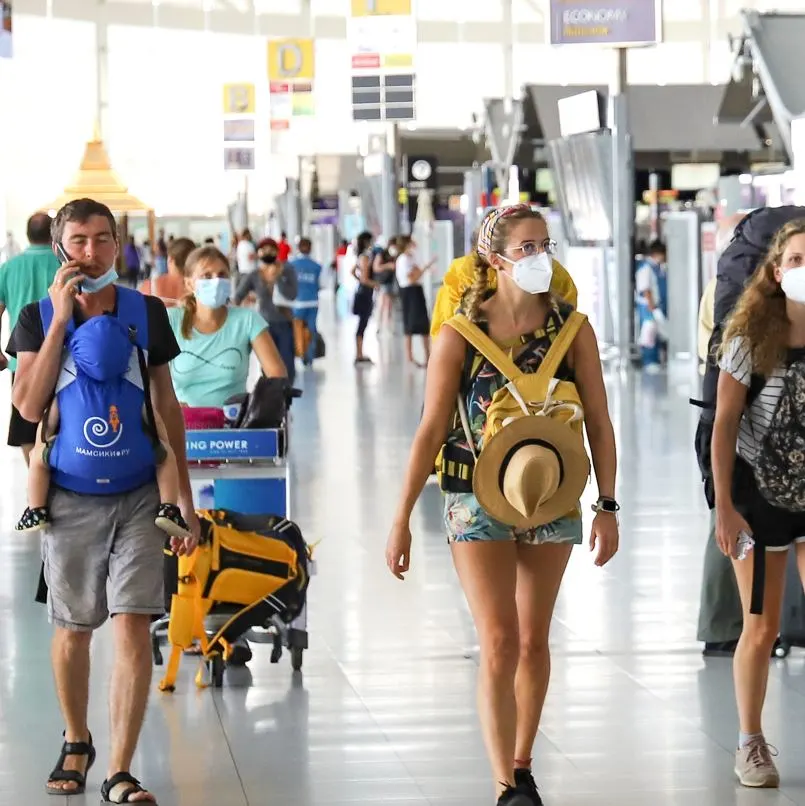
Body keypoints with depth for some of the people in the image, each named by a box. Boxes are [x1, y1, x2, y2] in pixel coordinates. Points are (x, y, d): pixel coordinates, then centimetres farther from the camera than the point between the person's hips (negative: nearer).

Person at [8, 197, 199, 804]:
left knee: (134, 627, -9)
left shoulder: (147, 313, 2)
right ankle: (76, 743, 35)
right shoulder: (38, 317, -1)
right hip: (71, 497, 0)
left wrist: (185, 497, 8)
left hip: (138, 494, 0)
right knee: (73, 630, 11)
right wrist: (61, 319, -17)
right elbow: (28, 405, -15)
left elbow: (167, 406, 9)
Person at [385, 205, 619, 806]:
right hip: (479, 502, -3)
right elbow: (431, 429, -5)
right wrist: (401, 520, -6)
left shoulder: (572, 329, -1)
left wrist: (607, 506, -5)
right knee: (499, 644, -10)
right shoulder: (460, 335, -7)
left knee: (533, 641, 12)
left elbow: (599, 422, 2)